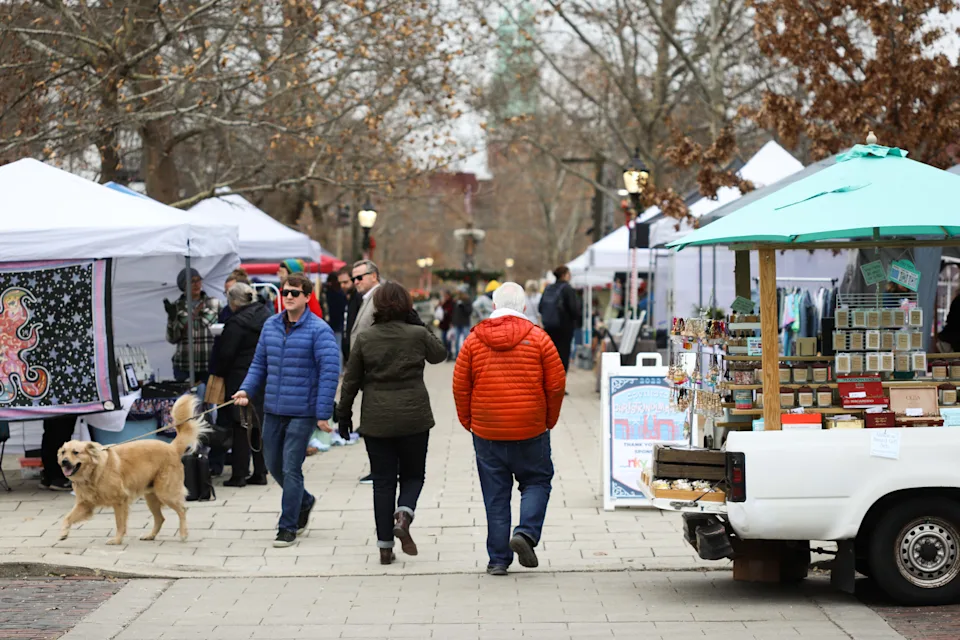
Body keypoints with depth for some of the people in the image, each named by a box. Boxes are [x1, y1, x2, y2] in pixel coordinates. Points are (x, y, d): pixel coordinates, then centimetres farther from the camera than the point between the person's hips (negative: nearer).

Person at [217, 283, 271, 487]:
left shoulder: (236, 323, -16)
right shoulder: (266, 316, 6)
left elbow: (226, 355, -12)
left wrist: (220, 373, 4)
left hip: (241, 380, -7)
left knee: (241, 428, -1)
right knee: (260, 427, 12)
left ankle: (239, 474, 1)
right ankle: (260, 472, 15)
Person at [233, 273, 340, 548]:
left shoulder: (319, 330, -10)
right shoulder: (270, 326, 9)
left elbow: (329, 372, -13)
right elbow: (259, 363, 16)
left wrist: (323, 414, -18)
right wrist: (247, 390, -2)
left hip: (302, 412, -6)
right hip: (273, 410, 6)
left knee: (291, 469, -6)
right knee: (273, 465, 15)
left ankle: (288, 527, 4)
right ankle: (304, 502, 39)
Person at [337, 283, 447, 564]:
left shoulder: (365, 338, -3)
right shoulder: (418, 334, -6)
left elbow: (351, 380, 2)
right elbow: (439, 355, 14)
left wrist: (344, 413, 12)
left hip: (376, 421, 1)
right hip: (414, 418, -1)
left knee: (383, 480, 8)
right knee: (413, 474, 15)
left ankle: (385, 546, 5)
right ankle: (404, 515, -16)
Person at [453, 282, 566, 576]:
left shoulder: (474, 340, 0)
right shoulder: (538, 337, -4)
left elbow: (460, 386, 1)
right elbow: (556, 384, -2)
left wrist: (468, 421, 14)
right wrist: (550, 420, 12)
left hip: (486, 432, 2)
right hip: (531, 430, -1)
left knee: (495, 495, 8)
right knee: (537, 481, 15)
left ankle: (498, 559, 9)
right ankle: (526, 532, -8)